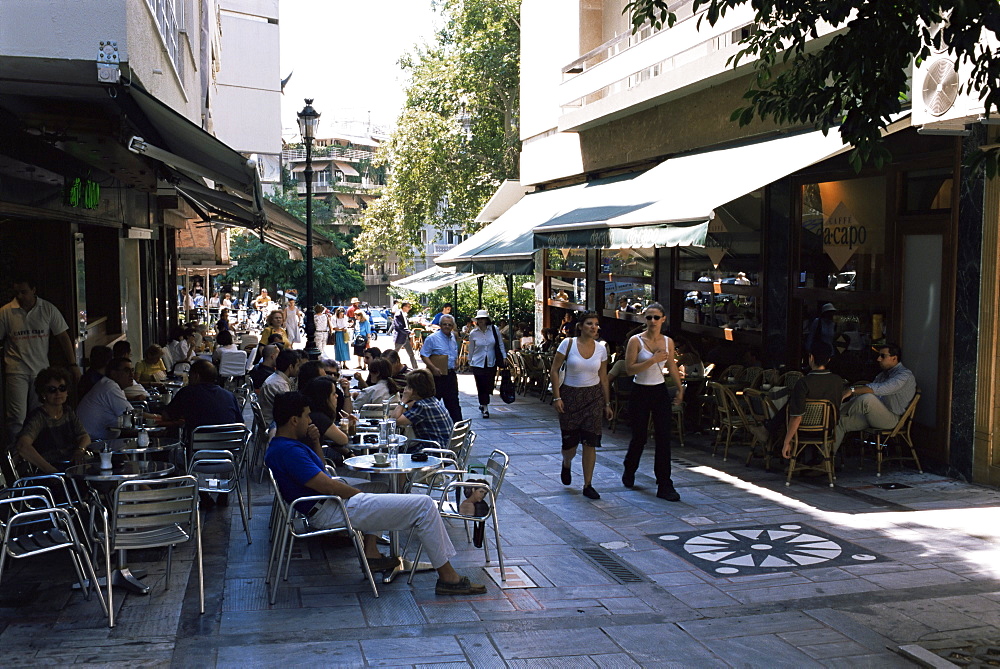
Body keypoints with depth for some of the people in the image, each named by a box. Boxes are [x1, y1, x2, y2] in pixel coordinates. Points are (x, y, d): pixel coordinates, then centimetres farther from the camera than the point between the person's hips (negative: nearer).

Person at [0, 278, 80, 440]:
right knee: (17, 418, -7)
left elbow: (63, 338, 5)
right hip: (16, 371, -1)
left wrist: (73, 365, 0)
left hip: (41, 370, 2)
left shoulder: (48, 309, 2)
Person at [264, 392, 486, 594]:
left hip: (323, 508, 11)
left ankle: (371, 553, 27)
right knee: (424, 505, -11)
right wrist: (360, 493, -6)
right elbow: (327, 486, -22)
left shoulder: (278, 447, 12)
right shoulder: (289, 450, -21)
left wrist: (314, 442, 8)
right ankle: (447, 577, -7)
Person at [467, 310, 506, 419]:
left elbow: (501, 345, 7)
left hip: (491, 363, 1)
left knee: (489, 385, 2)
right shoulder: (473, 333, -1)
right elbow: (471, 350, 10)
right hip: (478, 364, -1)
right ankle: (485, 409, 7)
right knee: (481, 386, -4)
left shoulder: (494, 330, -2)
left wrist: (504, 358, 4)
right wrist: (469, 362, 15)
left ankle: (483, 404, 25)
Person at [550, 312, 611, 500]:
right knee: (570, 441, 4)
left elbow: (603, 379, 9)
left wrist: (607, 404, 9)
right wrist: (557, 397, -11)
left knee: (590, 442, -3)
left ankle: (588, 485, 6)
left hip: (594, 396, 2)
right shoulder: (568, 344, -7)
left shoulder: (601, 349, 2)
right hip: (570, 395, -2)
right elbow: (554, 370, -5)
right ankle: (566, 465, 40)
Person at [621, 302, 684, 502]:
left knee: (664, 438, -4)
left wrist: (680, 388, 20)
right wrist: (652, 360, -22)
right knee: (639, 437, 6)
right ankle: (629, 471, 36)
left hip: (660, 392, 3)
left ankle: (664, 485, 0)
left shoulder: (667, 342, 5)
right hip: (640, 393, -3)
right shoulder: (636, 340, -8)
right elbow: (629, 369, -16)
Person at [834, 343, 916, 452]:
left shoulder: (905, 375, -10)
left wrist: (852, 390, -30)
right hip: (874, 416, 9)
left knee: (867, 398, -35)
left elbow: (880, 389, -26)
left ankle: (837, 414, -13)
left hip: (891, 418, -9)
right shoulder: (883, 374, 23)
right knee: (841, 422, -4)